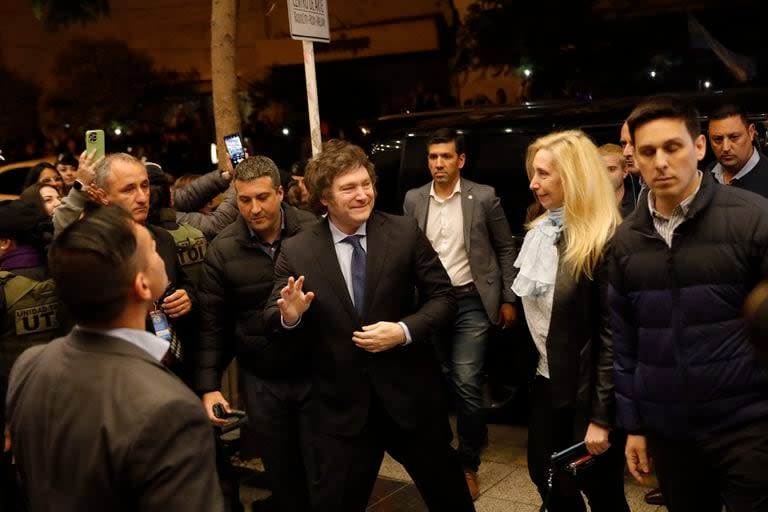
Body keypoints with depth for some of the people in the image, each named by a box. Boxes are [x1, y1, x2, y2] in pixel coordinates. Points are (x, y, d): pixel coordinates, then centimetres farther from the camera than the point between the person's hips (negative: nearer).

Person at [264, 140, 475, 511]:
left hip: (409, 394, 1)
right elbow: (273, 323, -1)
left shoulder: (405, 233, -6)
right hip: (340, 404, 0)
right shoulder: (295, 251, -6)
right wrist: (290, 316, -24)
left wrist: (404, 330, -19)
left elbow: (443, 297, -2)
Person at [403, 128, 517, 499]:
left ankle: (468, 464, 10)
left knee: (465, 383, -8)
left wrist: (508, 299, 0)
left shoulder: (483, 197, -4)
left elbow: (506, 249, 2)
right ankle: (476, 435, 34)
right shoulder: (414, 199, 5)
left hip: (471, 302, -4)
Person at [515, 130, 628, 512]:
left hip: (587, 391, -7)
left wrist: (601, 416, -18)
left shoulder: (605, 242, -19)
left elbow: (613, 334, -19)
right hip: (547, 382, 8)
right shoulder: (539, 233, 6)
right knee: (546, 480, 18)